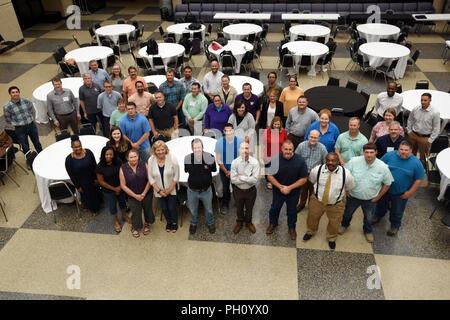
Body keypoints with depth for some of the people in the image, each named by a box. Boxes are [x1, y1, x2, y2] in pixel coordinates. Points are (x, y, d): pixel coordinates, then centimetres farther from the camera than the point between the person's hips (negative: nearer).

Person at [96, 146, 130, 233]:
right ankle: (116, 220, 44)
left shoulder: (118, 162, -18)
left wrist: (120, 186, -14)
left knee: (122, 203, 23)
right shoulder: (100, 166, -22)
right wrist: (114, 188, -14)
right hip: (108, 191, -2)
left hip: (120, 188, 2)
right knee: (112, 207, 15)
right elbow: (101, 182, -16)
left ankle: (124, 216, 53)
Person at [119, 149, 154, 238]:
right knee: (136, 213, 11)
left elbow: (149, 180, -7)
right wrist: (135, 196, -12)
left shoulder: (144, 165, -11)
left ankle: (147, 224, 48)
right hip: (133, 196, -1)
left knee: (148, 210, 16)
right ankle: (135, 227, 43)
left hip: (146, 194, 1)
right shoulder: (123, 168, -12)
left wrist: (144, 193, -12)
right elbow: (123, 185, -9)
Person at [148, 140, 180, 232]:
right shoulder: (151, 160, -14)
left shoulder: (172, 159, -20)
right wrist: (159, 190, -10)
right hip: (159, 190, 2)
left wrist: (169, 189, -13)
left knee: (172, 207, 8)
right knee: (164, 208, 17)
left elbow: (176, 175, -13)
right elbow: (151, 177, -7)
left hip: (171, 189, -2)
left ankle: (174, 223, 38)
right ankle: (168, 222, 46)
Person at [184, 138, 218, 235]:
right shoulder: (187, 158, -20)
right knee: (193, 209, 26)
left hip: (206, 190, 0)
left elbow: (214, 170, -1)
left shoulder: (210, 157, -22)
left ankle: (210, 223, 54)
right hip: (192, 190, 1)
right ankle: (194, 223, 55)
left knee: (209, 209, 25)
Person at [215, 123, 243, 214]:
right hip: (224, 169, 1)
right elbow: (218, 159, -9)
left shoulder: (239, 141, -17)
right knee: (225, 188, 15)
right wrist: (226, 171, -9)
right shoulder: (219, 142, -16)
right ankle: (225, 205, 37)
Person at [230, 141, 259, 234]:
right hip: (238, 190, 1)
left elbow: (255, 180, -26)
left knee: (249, 208, 23)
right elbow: (233, 180, -20)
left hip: (251, 190, 0)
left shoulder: (255, 162, -21)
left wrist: (240, 177, -24)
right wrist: (248, 179, -23)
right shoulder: (235, 162, -19)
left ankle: (248, 222, 51)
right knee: (239, 208, 24)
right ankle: (239, 222, 51)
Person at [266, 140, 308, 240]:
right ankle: (273, 223, 50)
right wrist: (280, 186, -21)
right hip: (278, 190, 1)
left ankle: (292, 227, 46)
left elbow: (304, 179, -16)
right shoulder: (275, 159, -21)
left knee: (292, 211, 20)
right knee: (275, 208, 23)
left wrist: (290, 188, -21)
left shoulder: (300, 161, -22)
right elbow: (270, 176, -11)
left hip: (293, 192, -1)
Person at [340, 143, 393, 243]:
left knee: (369, 218, 24)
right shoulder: (354, 161, -24)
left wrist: (378, 197, -2)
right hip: (353, 196, 0)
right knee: (347, 213, 25)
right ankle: (344, 225, 56)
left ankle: (367, 231, 54)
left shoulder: (383, 167, -20)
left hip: (370, 199, 1)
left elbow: (387, 183, -5)